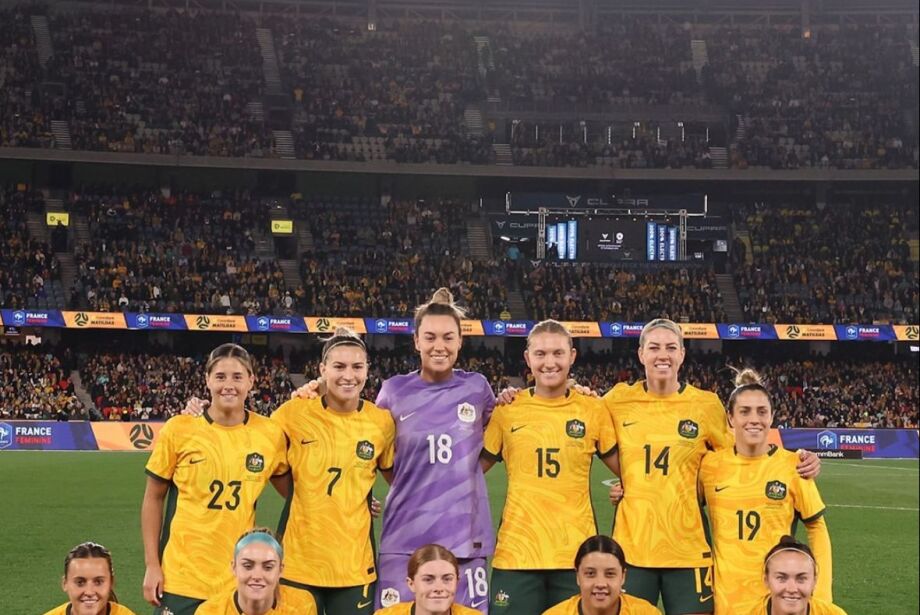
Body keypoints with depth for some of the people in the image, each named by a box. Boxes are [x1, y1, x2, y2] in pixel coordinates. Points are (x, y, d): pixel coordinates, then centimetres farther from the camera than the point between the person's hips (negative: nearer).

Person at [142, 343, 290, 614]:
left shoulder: (271, 434, -2)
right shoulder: (179, 429, -6)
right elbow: (153, 499, 2)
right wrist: (152, 565, -2)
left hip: (240, 581, 2)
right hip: (180, 580, -2)